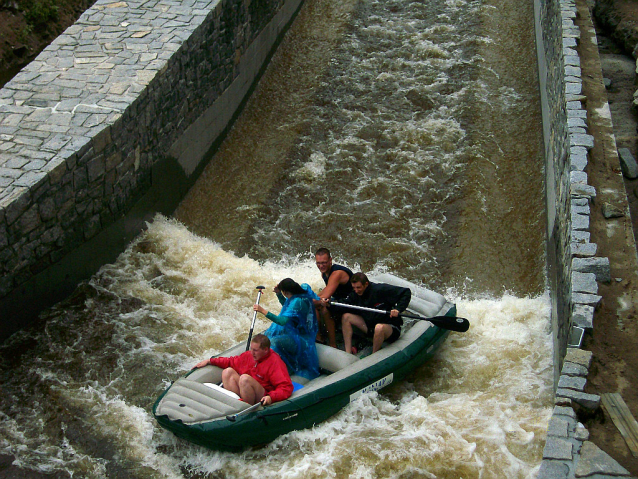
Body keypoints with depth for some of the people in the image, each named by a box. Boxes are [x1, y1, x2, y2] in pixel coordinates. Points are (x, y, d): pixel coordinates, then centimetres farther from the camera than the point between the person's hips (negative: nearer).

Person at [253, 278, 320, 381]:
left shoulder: (298, 302, -27)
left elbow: (283, 321, -35)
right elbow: (286, 305, 25)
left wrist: (263, 311, -36)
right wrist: (278, 294, 8)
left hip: (301, 340, -11)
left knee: (274, 342, -33)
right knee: (267, 334, 17)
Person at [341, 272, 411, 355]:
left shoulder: (381, 289, -19)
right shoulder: (355, 295, -1)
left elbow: (406, 292, -19)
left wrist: (398, 309, -32)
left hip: (390, 328, -7)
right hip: (370, 325, 7)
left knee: (379, 327, -41)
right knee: (346, 317, -5)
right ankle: (348, 353, -11)